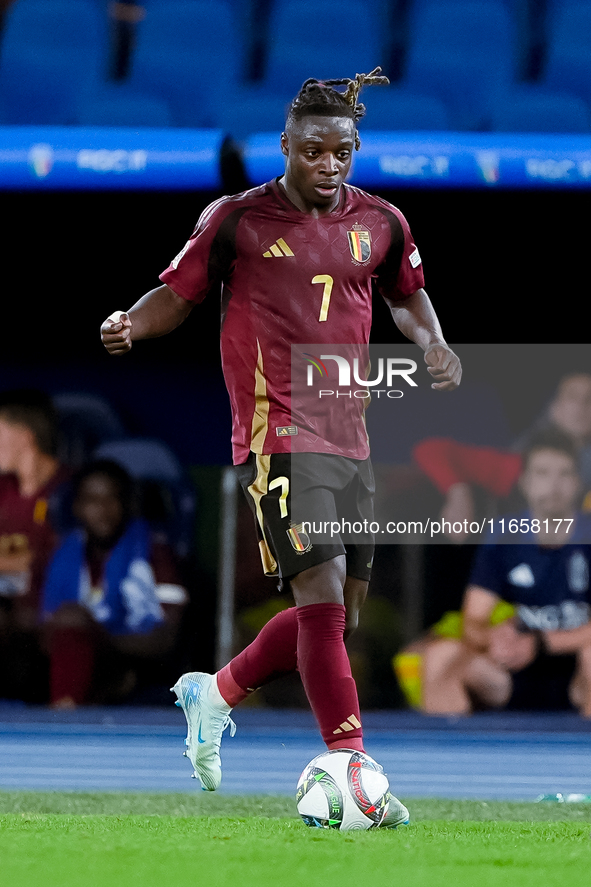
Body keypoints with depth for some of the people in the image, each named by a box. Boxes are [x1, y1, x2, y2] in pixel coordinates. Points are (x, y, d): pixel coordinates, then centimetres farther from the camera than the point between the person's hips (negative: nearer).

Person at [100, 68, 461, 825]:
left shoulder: (380, 223, 10)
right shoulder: (236, 220, -3)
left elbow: (407, 294, 26)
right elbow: (178, 293, 3)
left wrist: (433, 343, 7)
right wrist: (132, 323, -17)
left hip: (349, 439, 6)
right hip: (278, 438, -6)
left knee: (336, 613, 11)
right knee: (324, 594, -17)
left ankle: (216, 692, 33)